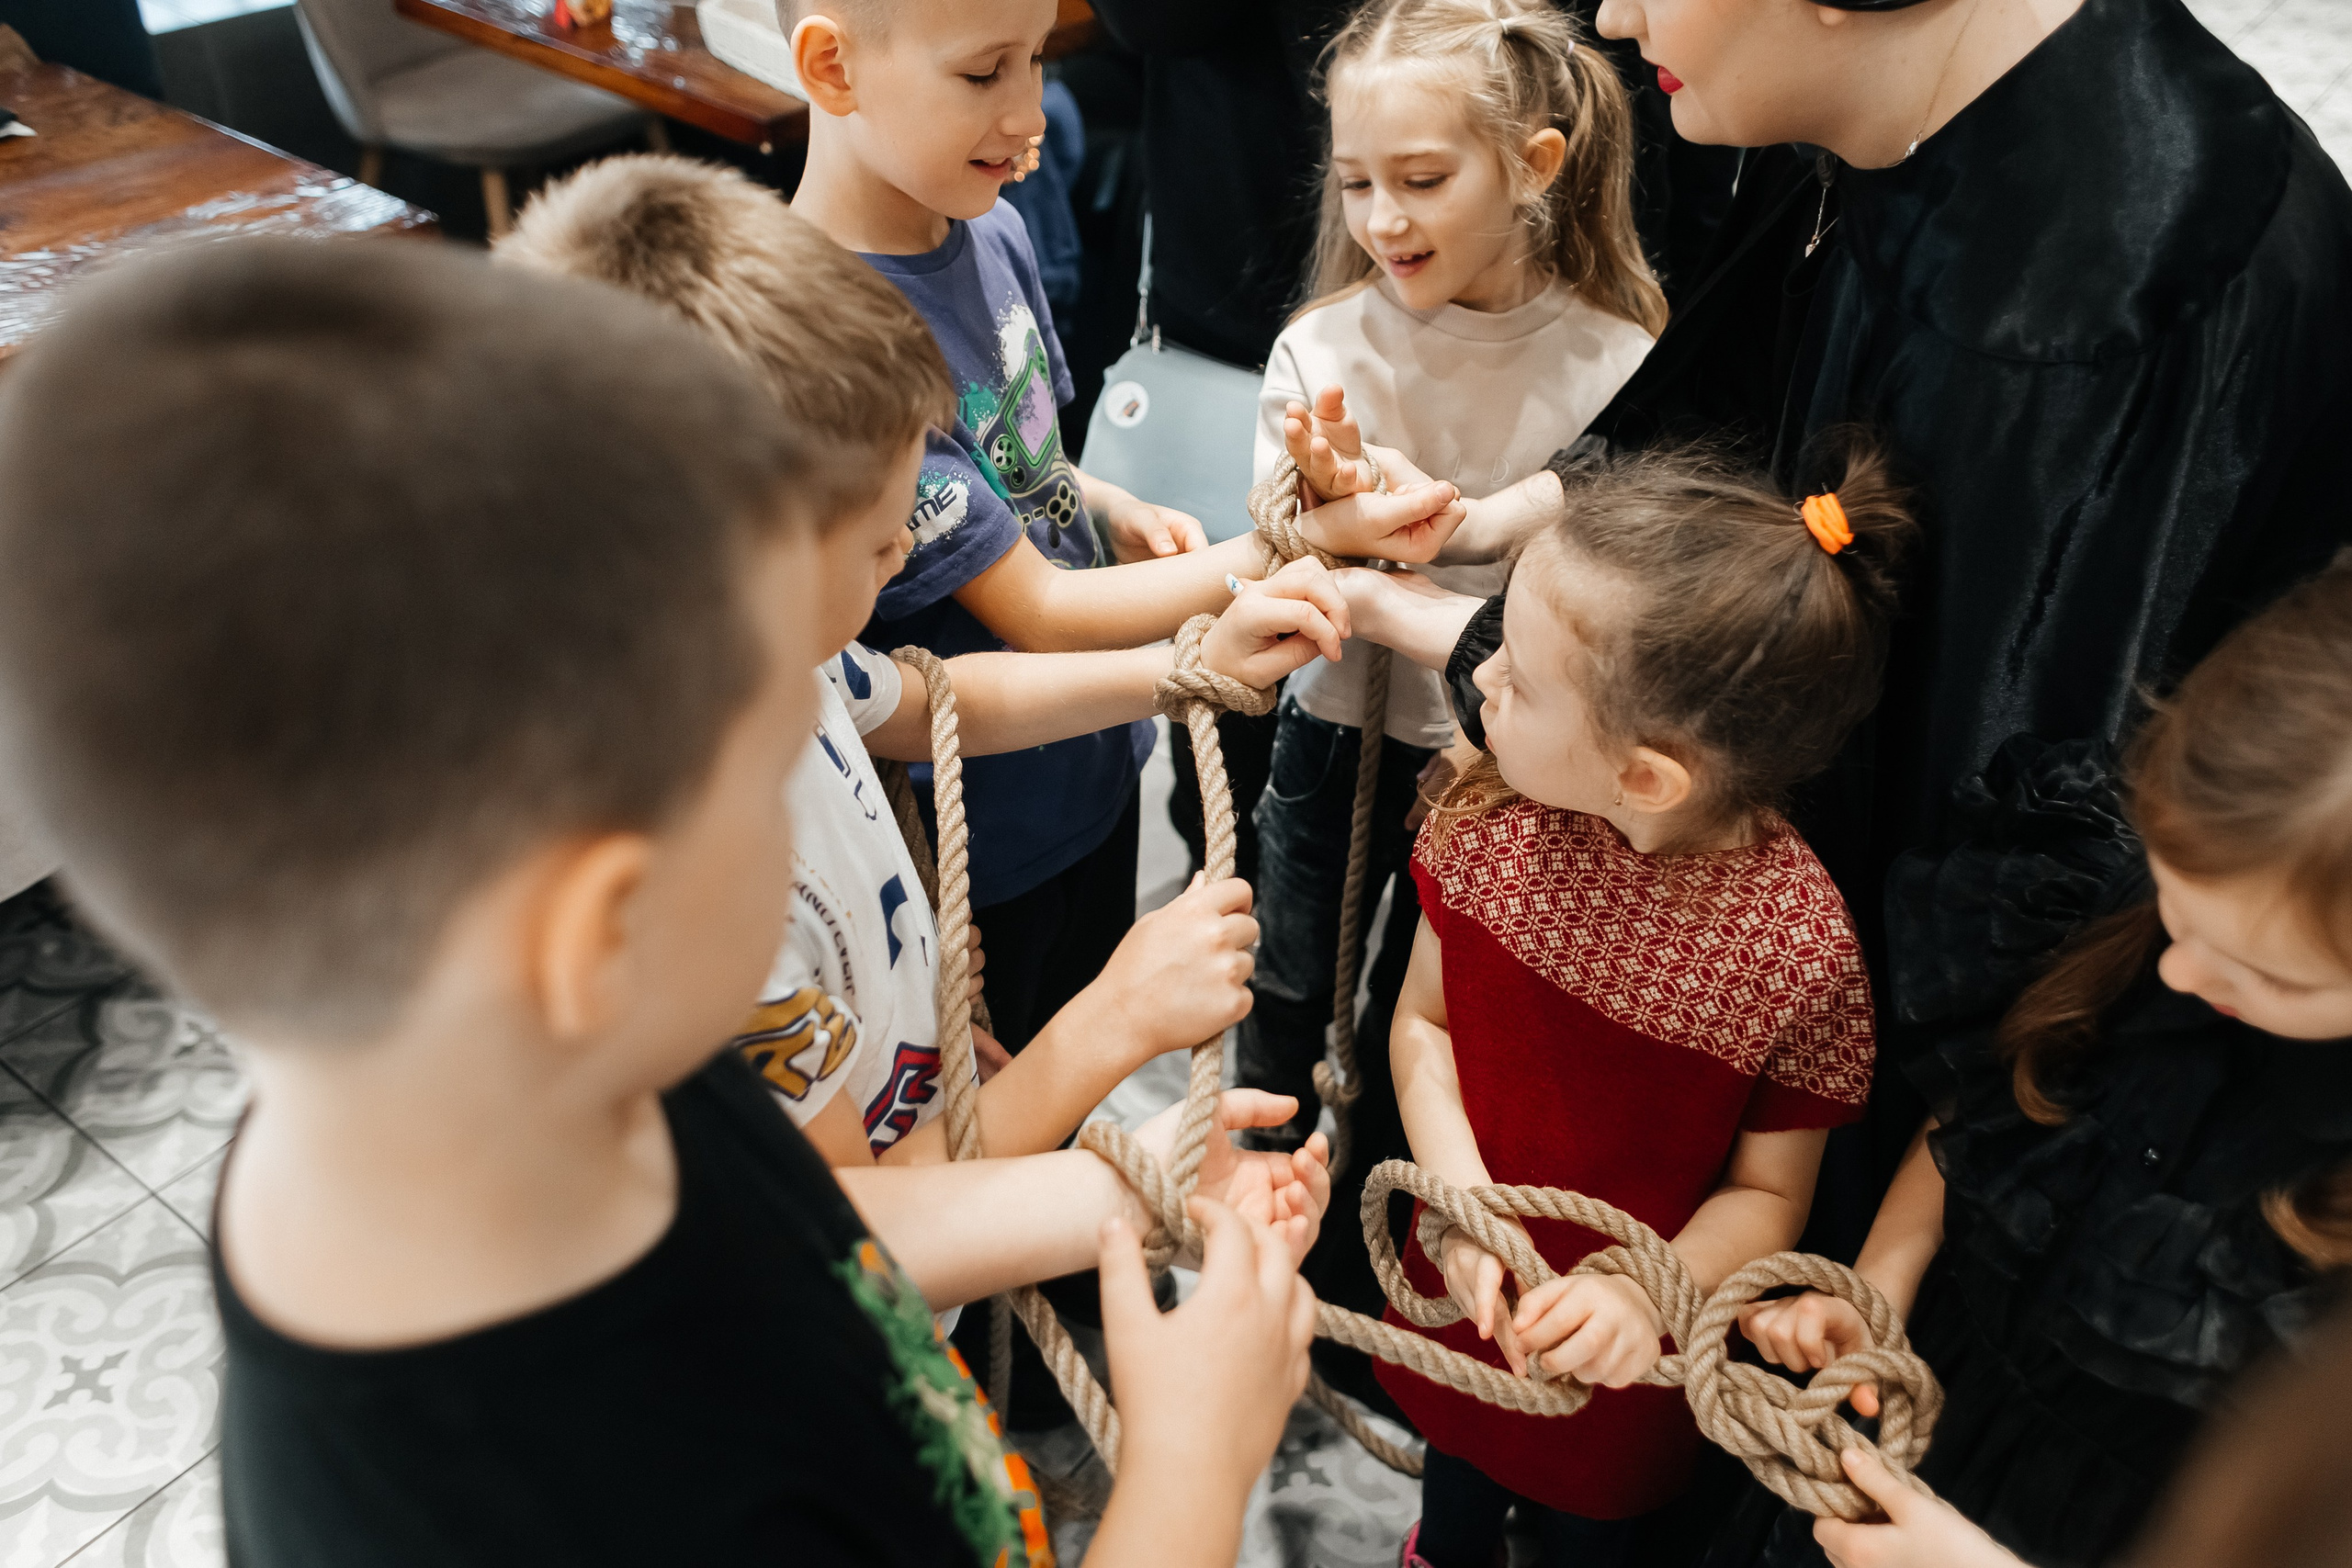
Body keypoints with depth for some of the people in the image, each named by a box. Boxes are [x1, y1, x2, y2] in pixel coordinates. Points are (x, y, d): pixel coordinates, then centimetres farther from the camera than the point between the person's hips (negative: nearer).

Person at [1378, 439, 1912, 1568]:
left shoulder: (1799, 946, -31)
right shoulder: (1494, 814, -22)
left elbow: (1767, 1193, -17)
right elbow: (1423, 1019, -9)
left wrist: (1651, 1292, -33)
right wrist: (1460, 1196, -22)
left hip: (1618, 1353, -3)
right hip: (1467, 1285, 4)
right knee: (1456, 1462, 33)